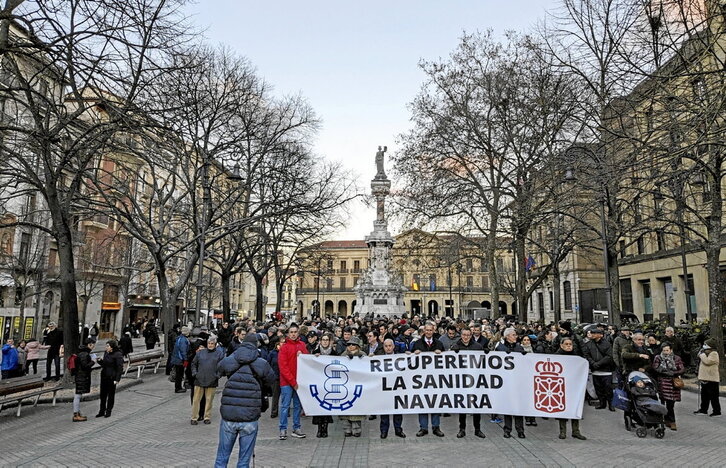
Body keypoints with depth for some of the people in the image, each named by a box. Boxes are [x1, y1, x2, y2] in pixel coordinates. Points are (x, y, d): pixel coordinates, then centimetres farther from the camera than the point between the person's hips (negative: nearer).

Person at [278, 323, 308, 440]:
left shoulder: (302, 345, 8)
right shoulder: (284, 347, -6)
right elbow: (283, 367, -10)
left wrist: (302, 356, -10)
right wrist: (292, 381, -12)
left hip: (299, 381, 5)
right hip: (287, 382, -4)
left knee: (298, 405, 10)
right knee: (285, 405, 0)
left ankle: (296, 428, 19)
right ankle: (283, 429, 8)